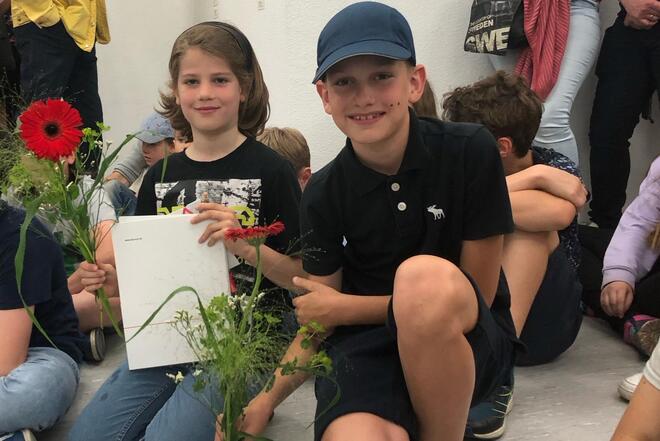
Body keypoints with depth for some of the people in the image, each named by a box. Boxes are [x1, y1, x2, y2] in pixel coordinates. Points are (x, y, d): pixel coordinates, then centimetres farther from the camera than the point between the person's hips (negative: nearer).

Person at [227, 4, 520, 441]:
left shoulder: (471, 151, -10)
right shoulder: (323, 194, -2)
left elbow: (479, 292, -7)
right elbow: (319, 321, 4)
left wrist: (349, 307, -9)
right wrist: (267, 398, -13)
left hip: (468, 340, 1)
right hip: (366, 344, 0)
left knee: (424, 276, -36)